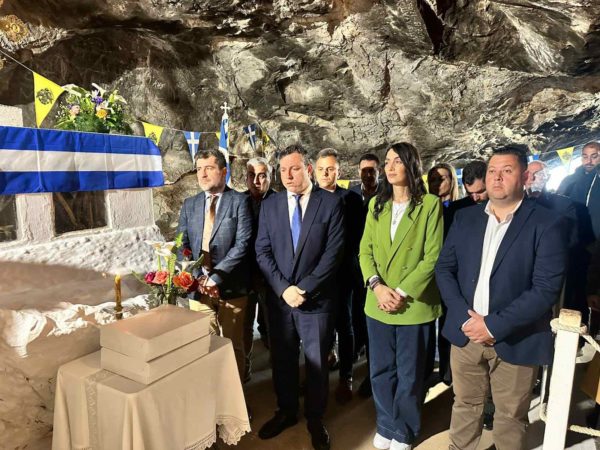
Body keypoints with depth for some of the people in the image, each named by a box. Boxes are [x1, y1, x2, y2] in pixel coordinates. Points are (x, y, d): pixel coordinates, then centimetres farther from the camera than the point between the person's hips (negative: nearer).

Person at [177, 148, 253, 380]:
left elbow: (242, 244, -13)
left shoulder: (239, 201, -4)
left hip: (230, 286, -3)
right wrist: (197, 277, -9)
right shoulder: (189, 204, 10)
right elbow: (182, 245, 7)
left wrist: (216, 277, -17)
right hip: (198, 285, 3)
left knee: (233, 345, 11)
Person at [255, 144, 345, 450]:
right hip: (278, 298, 3)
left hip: (316, 299, -3)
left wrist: (305, 289, -16)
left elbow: (333, 253, -11)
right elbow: (262, 252, 0)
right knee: (282, 360, 17)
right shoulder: (270, 205, 3)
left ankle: (315, 420, 35)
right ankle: (286, 412, 40)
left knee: (316, 363, 12)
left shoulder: (330, 203, -6)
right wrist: (284, 288, -12)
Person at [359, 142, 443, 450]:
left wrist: (402, 292, -17)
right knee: (380, 371, 16)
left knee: (409, 375, 12)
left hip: (415, 305, -4)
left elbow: (433, 257, -11)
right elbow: (365, 251, 4)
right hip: (378, 305, 4)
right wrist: (377, 286, -12)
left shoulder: (430, 204, -7)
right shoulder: (376, 204, 7)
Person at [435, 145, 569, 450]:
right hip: (466, 333, 3)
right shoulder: (465, 218, 4)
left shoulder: (547, 224, -9)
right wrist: (465, 317, -10)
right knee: (464, 406, 19)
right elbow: (444, 268, 3)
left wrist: (495, 325, -19)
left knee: (510, 417, 16)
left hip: (515, 340, -3)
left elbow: (547, 288, -16)